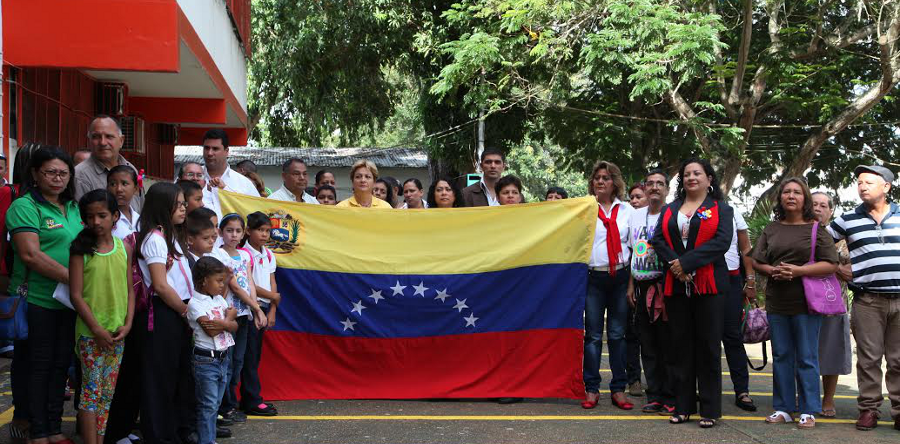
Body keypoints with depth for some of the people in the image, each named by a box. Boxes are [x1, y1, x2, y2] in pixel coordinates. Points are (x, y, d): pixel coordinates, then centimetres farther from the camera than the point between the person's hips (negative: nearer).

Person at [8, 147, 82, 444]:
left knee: (60, 364, 12)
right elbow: (31, 255, -19)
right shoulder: (25, 207, -9)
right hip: (36, 301, -7)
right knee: (36, 366, 3)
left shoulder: (73, 208, 13)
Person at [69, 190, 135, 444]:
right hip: (90, 333, -4)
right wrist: (98, 330, -12)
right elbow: (76, 295, -8)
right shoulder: (80, 249, -5)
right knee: (92, 391, -3)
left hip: (117, 333, 4)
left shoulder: (124, 248, 6)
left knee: (107, 393, 9)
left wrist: (127, 324, -4)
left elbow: (130, 290, 9)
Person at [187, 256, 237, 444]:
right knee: (208, 405, -2)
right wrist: (229, 317, -5)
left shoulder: (219, 299, 9)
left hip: (223, 357, 7)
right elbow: (211, 331, -19)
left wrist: (222, 323, -17)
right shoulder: (195, 303, -12)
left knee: (215, 403, 12)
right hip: (206, 360, -7)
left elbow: (234, 326, 3)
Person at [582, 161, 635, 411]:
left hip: (620, 277, 1)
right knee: (593, 335, -1)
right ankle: (591, 389, 5)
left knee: (617, 334, 4)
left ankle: (618, 390, 9)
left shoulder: (627, 211, 10)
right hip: (594, 277, -1)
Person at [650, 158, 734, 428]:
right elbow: (657, 239, 6)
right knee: (681, 346, 5)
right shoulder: (669, 210, 18)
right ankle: (683, 406, 12)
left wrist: (686, 263, -15)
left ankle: (710, 410, 3)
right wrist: (673, 264, -13)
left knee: (708, 347, -1)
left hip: (708, 284, -3)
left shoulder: (721, 209, 7)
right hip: (675, 285, 3)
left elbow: (722, 241, -9)